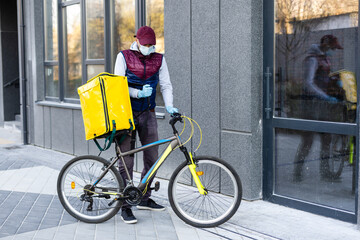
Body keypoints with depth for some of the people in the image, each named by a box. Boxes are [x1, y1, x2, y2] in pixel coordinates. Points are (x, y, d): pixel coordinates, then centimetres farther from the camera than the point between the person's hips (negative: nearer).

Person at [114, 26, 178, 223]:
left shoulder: (159, 59, 6)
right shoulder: (124, 57, -2)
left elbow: (166, 85, 5)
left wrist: (168, 105, -11)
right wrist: (139, 93, -21)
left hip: (147, 114, 4)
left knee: (152, 158, 6)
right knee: (126, 161, -3)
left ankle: (144, 199, 24)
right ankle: (125, 207, 4)